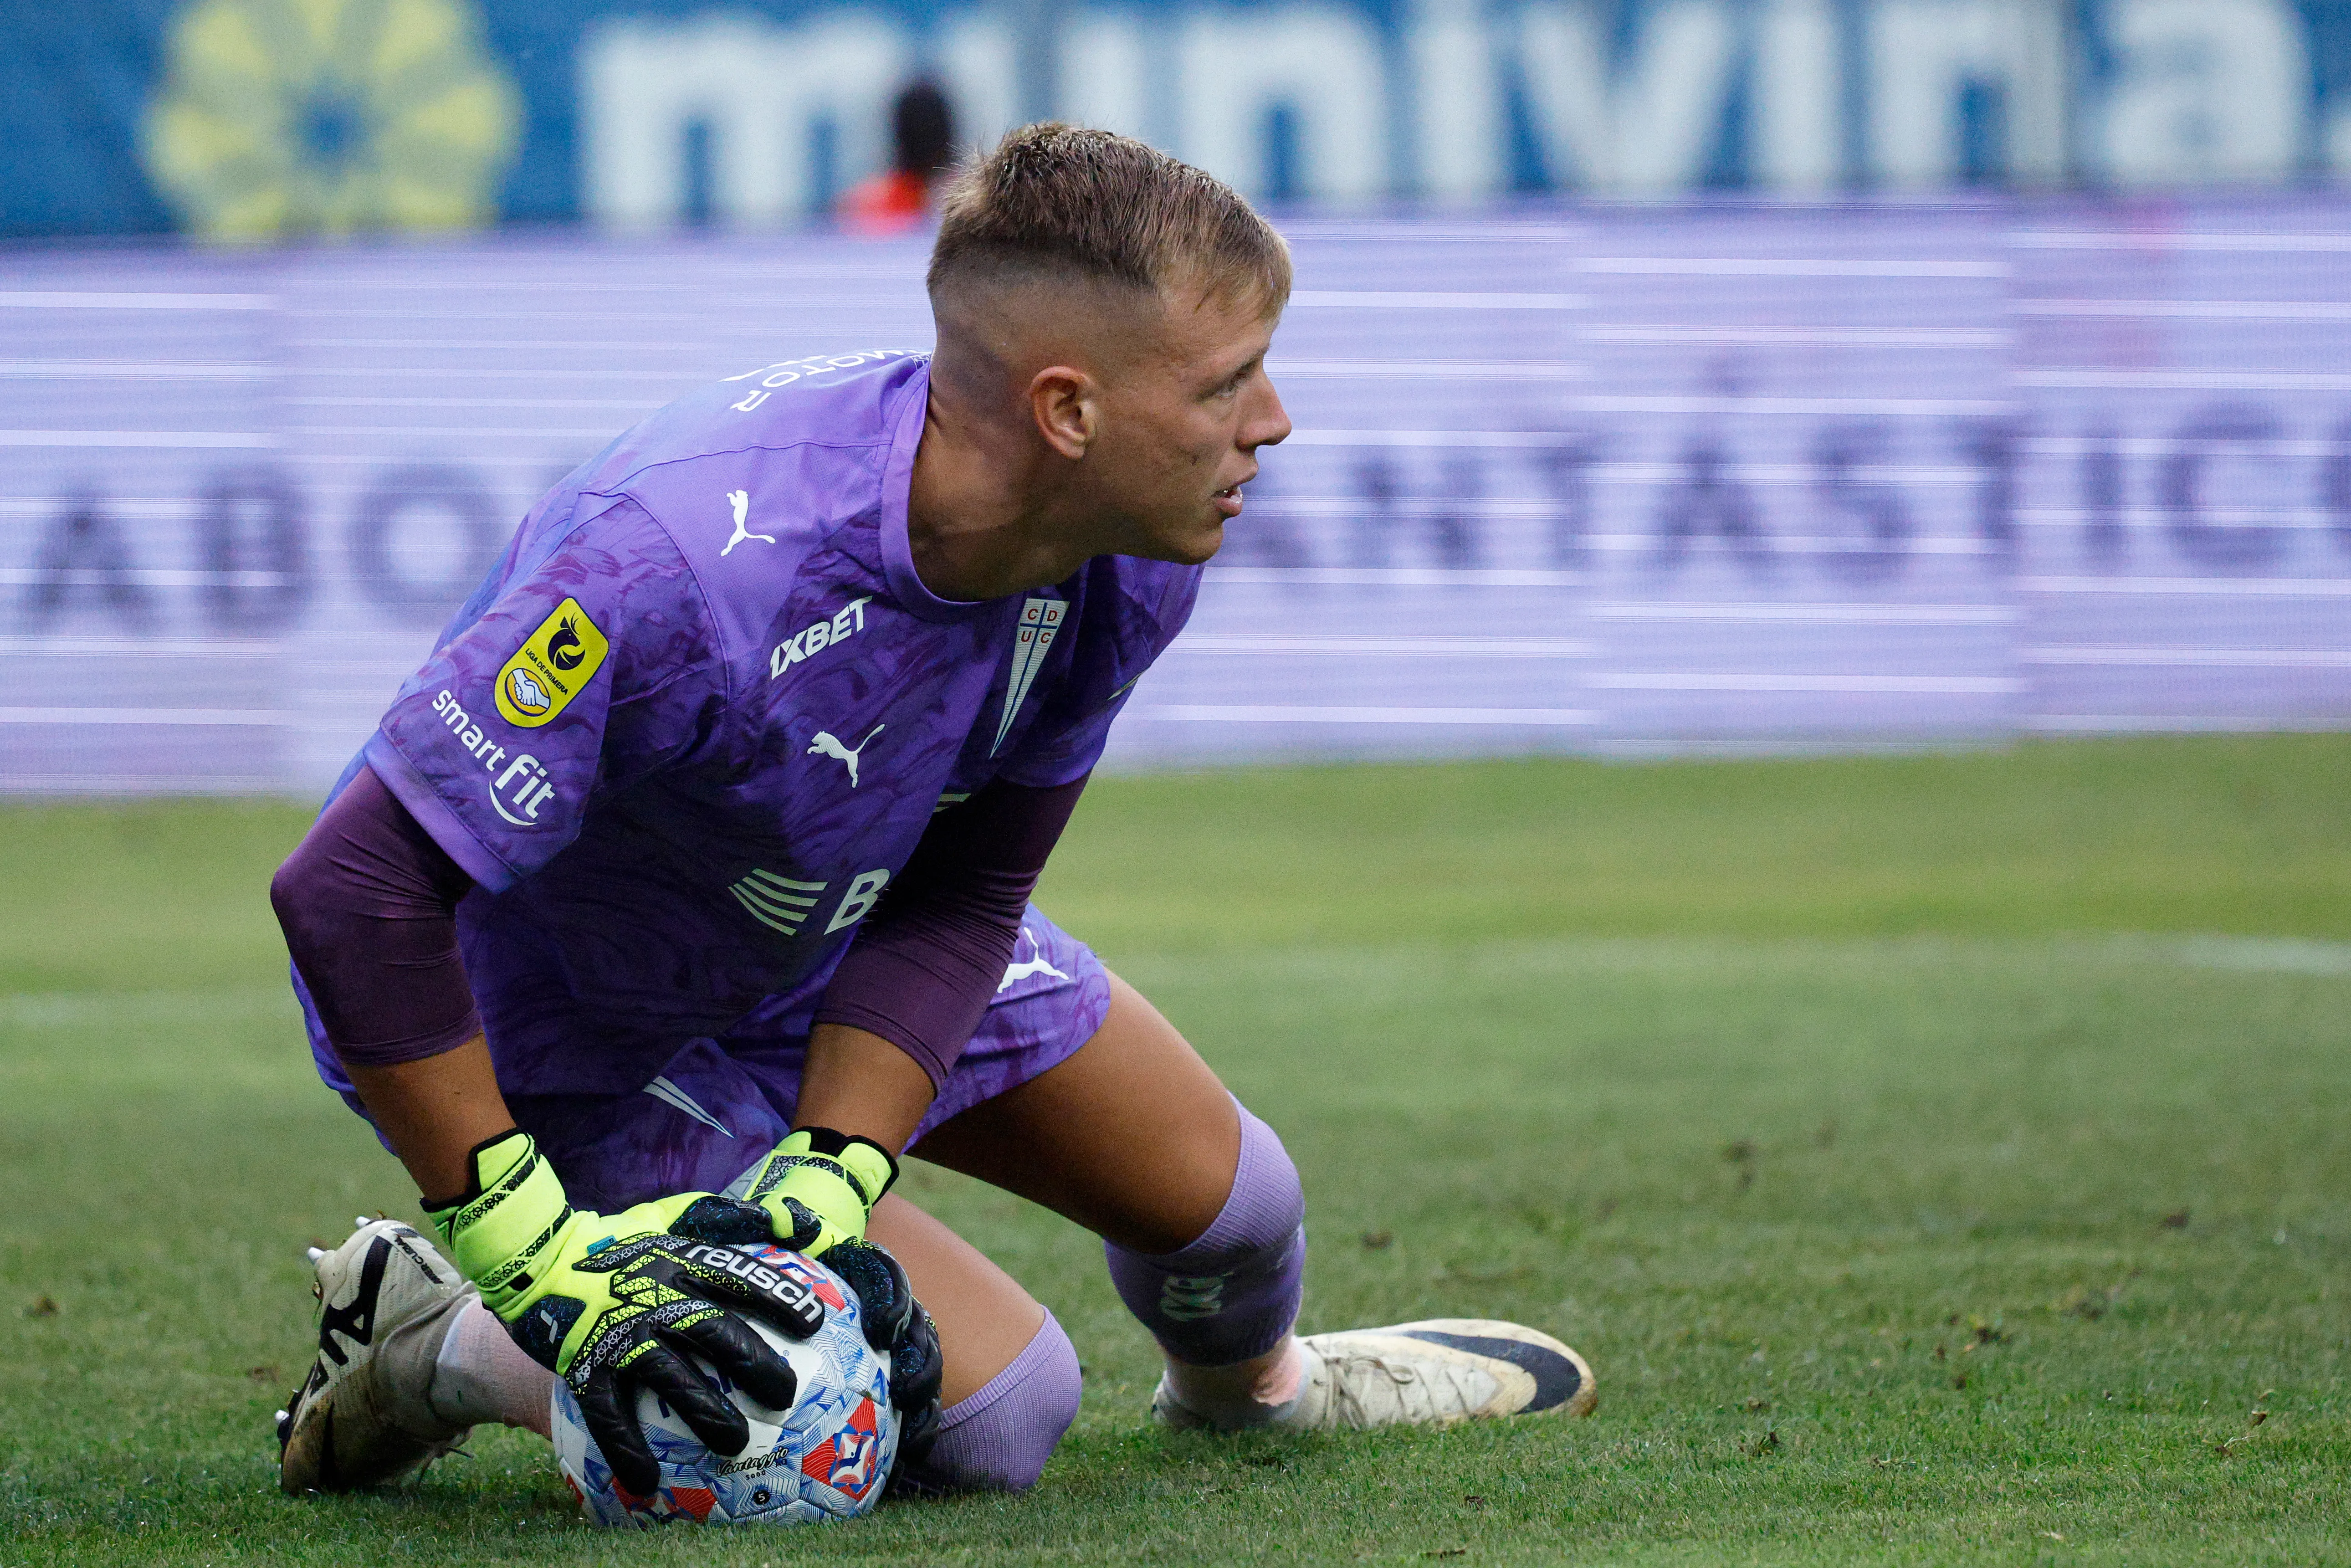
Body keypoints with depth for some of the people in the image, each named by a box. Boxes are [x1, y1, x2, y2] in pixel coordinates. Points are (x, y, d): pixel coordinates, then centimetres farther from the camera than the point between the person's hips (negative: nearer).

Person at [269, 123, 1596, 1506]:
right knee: (992, 1412, -15)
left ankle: (1249, 1382, 50)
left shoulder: (1131, 562, -20)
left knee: (1216, 1191, 13)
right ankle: (447, 1349, 0)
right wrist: (539, 1260, -38)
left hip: (839, 937, 7)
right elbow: (355, 893, -40)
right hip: (582, 1022, -7)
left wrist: (825, 1184, -26)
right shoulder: (690, 568, -44)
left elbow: (961, 894, -11)